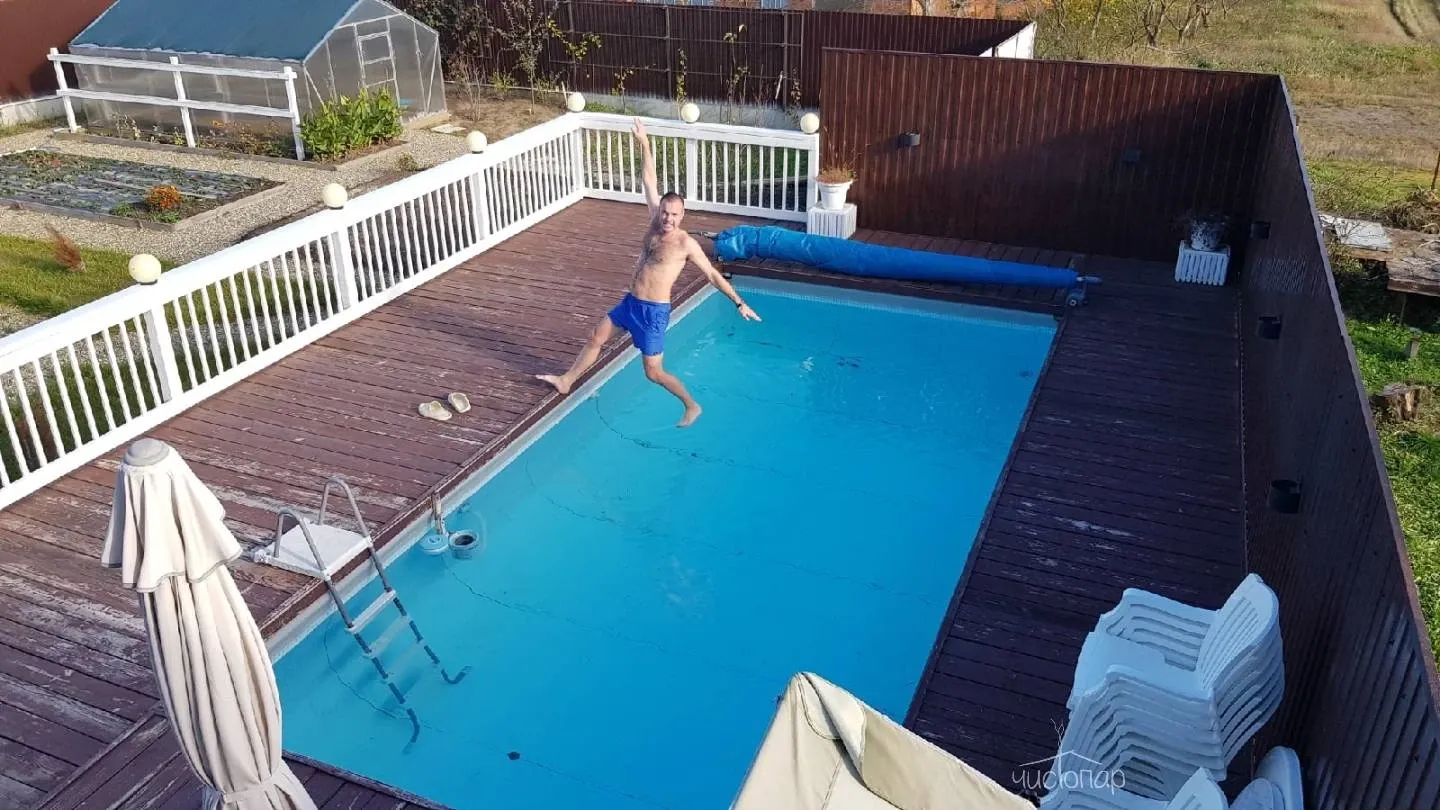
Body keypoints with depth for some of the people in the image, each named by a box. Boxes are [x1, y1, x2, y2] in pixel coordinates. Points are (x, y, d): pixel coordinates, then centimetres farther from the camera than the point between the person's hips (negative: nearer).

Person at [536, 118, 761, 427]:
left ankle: (692, 407, 18)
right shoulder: (655, 222, -1)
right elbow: (650, 181, 3)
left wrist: (739, 302, -12)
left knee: (654, 373, 0)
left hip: (653, 311, -7)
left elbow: (713, 275, -11)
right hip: (630, 302, 7)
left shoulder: (686, 244, -18)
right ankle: (567, 381, 36)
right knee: (596, 337, 17)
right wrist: (644, 143, 3)